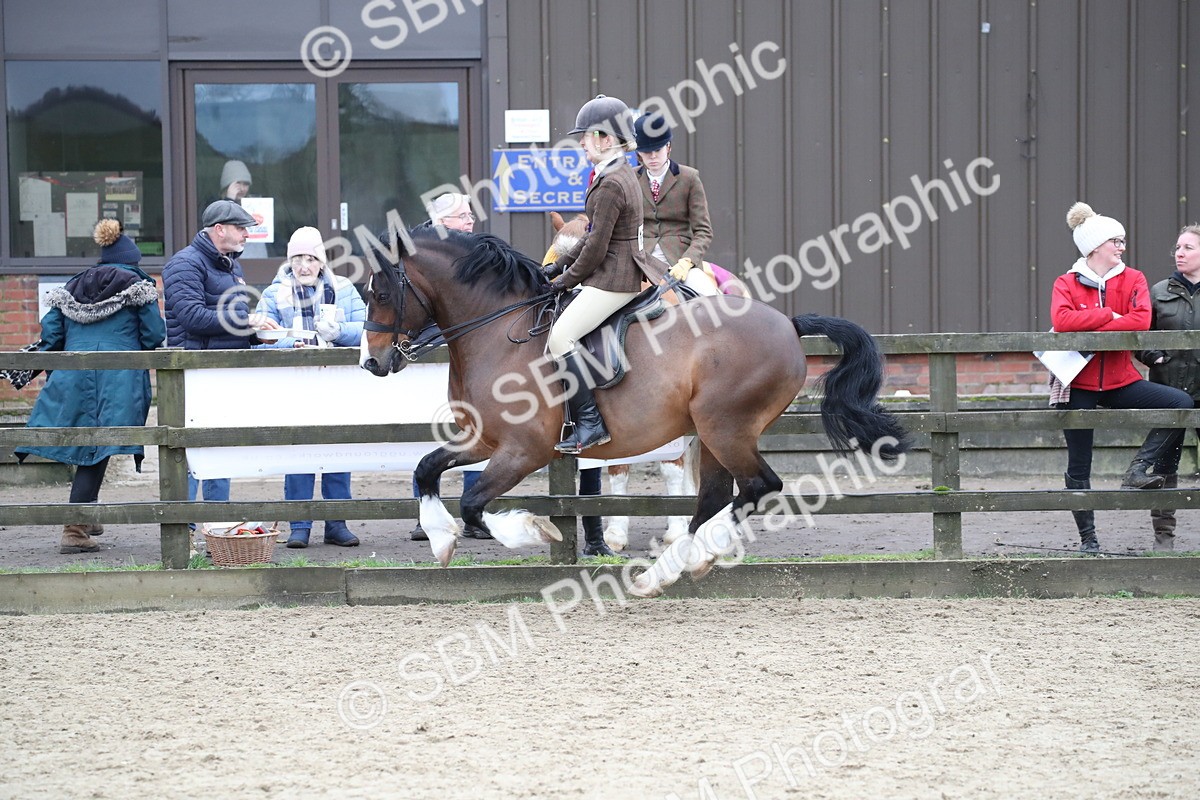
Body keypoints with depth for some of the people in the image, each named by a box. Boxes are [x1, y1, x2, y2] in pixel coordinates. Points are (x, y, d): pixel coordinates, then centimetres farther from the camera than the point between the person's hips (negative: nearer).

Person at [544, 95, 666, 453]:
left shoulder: (610, 184, -19)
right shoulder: (621, 174, 14)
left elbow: (596, 247, -18)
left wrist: (567, 279, -6)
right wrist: (560, 265, 15)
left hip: (612, 280, -11)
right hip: (618, 275, 11)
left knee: (560, 336, -17)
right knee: (561, 331, 16)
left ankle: (589, 421, -19)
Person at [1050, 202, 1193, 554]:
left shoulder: (1133, 280, 4)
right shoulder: (1067, 283, -1)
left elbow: (1140, 321, -15)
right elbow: (1062, 320, -21)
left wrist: (1087, 333, -19)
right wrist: (1108, 315, -16)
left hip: (1120, 381, 2)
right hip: (1079, 386, -2)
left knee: (1182, 403, -20)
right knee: (1079, 467, 2)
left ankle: (1139, 471, -10)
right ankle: (1087, 538, 13)